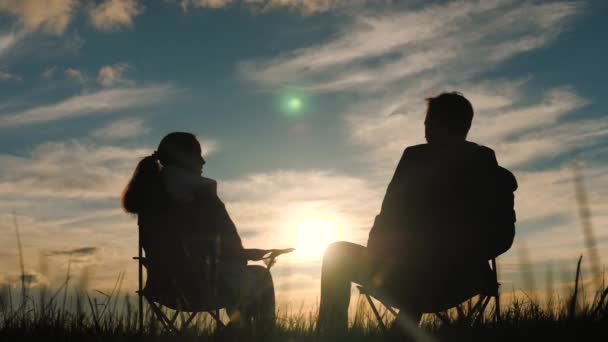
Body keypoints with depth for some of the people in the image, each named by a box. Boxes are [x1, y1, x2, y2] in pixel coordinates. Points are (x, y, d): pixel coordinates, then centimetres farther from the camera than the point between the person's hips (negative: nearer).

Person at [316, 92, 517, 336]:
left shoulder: (419, 157, -6)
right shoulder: (495, 172, 7)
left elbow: (390, 217, -6)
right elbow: (502, 236, 12)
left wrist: (371, 253, 11)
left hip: (412, 280, -5)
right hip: (462, 284, 5)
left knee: (338, 255, 17)